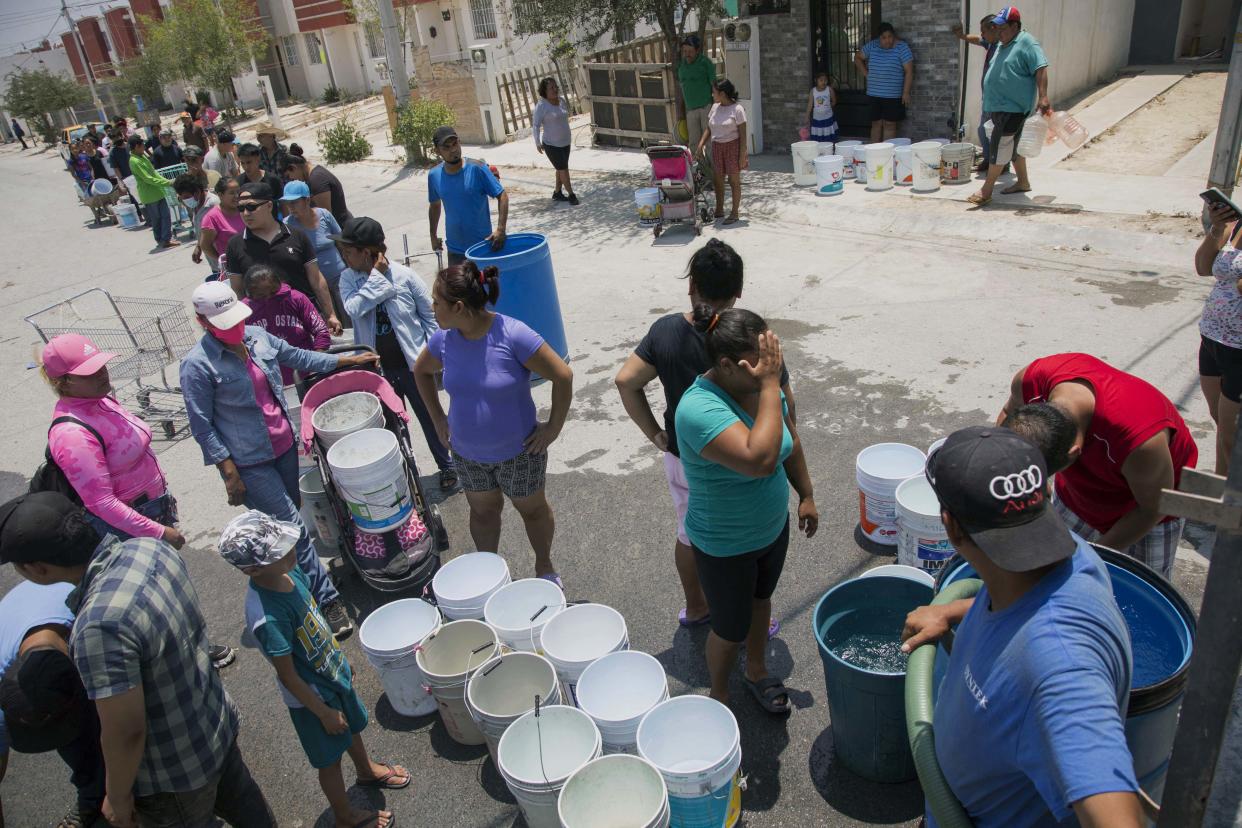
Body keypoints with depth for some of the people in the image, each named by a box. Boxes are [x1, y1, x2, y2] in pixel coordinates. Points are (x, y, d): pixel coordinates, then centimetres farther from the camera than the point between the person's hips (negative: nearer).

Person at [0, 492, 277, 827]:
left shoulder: (99, 627, -39)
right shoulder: (149, 546, -16)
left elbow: (127, 733, -28)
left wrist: (117, 798, -10)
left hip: (175, 779, -6)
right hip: (220, 721, 6)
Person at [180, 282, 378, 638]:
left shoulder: (256, 336, 1)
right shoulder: (197, 365, -16)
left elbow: (297, 356, 16)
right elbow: (202, 425, -13)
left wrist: (347, 359, 15)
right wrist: (230, 474, -14)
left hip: (284, 446, 7)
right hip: (249, 464, -6)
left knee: (288, 524, 18)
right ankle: (327, 601, 4)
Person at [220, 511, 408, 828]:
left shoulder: (289, 572, -16)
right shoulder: (266, 618, -39)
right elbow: (288, 676, -26)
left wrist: (342, 660, 14)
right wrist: (323, 712, -14)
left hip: (334, 672, 7)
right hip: (312, 695, -7)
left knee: (352, 726, 32)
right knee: (330, 758, 18)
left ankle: (367, 770, 61)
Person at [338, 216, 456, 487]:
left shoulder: (404, 275, -12)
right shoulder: (349, 279, -4)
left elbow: (430, 315, -4)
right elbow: (354, 307, -24)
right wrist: (376, 276, -22)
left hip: (413, 365, -2)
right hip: (378, 370, 2)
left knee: (430, 419, 13)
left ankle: (446, 465, 33)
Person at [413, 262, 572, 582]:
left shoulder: (513, 335, -27)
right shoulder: (444, 339, -11)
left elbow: (563, 376, -22)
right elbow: (421, 372, 11)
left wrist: (554, 428, -16)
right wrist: (438, 420, 7)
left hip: (518, 451, -4)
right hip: (467, 453, 4)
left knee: (532, 509, 18)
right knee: (483, 510, 23)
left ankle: (545, 568, 43)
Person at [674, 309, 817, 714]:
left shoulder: (762, 386, -13)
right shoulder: (700, 409, -35)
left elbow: (790, 441, 6)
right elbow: (760, 460, -48)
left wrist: (806, 495, 14)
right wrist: (770, 387, -42)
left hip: (774, 526, 7)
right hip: (725, 547, -6)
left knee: (761, 600, 29)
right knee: (731, 628, 15)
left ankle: (757, 670, 56)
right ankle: (719, 696, 44)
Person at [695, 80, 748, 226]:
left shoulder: (737, 109, -13)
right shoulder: (715, 107, 5)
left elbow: (743, 135, -13)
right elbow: (709, 129, 12)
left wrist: (742, 156, -16)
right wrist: (701, 144, 0)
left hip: (733, 147, -6)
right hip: (717, 147, 6)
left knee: (734, 181, 2)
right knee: (717, 180, 12)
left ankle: (734, 213, 12)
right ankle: (719, 210, 26)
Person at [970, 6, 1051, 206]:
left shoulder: (1026, 43, -12)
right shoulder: (1002, 44, 16)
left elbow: (1040, 69, -19)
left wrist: (1043, 97, -29)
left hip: (1013, 107, -9)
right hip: (998, 106, 9)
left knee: (999, 145, -11)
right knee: (1012, 145, 15)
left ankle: (987, 189, -9)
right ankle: (1023, 182, 26)